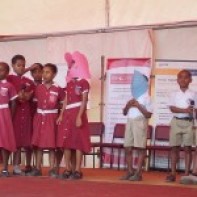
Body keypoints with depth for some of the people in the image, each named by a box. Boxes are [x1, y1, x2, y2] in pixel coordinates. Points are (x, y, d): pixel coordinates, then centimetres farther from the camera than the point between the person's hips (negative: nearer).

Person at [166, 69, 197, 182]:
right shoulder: (174, 94, 6)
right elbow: (172, 108, -6)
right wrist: (185, 110, -19)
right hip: (176, 122, 1)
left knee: (188, 148, -1)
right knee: (175, 148, 2)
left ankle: (186, 174, 2)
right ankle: (173, 173, 5)